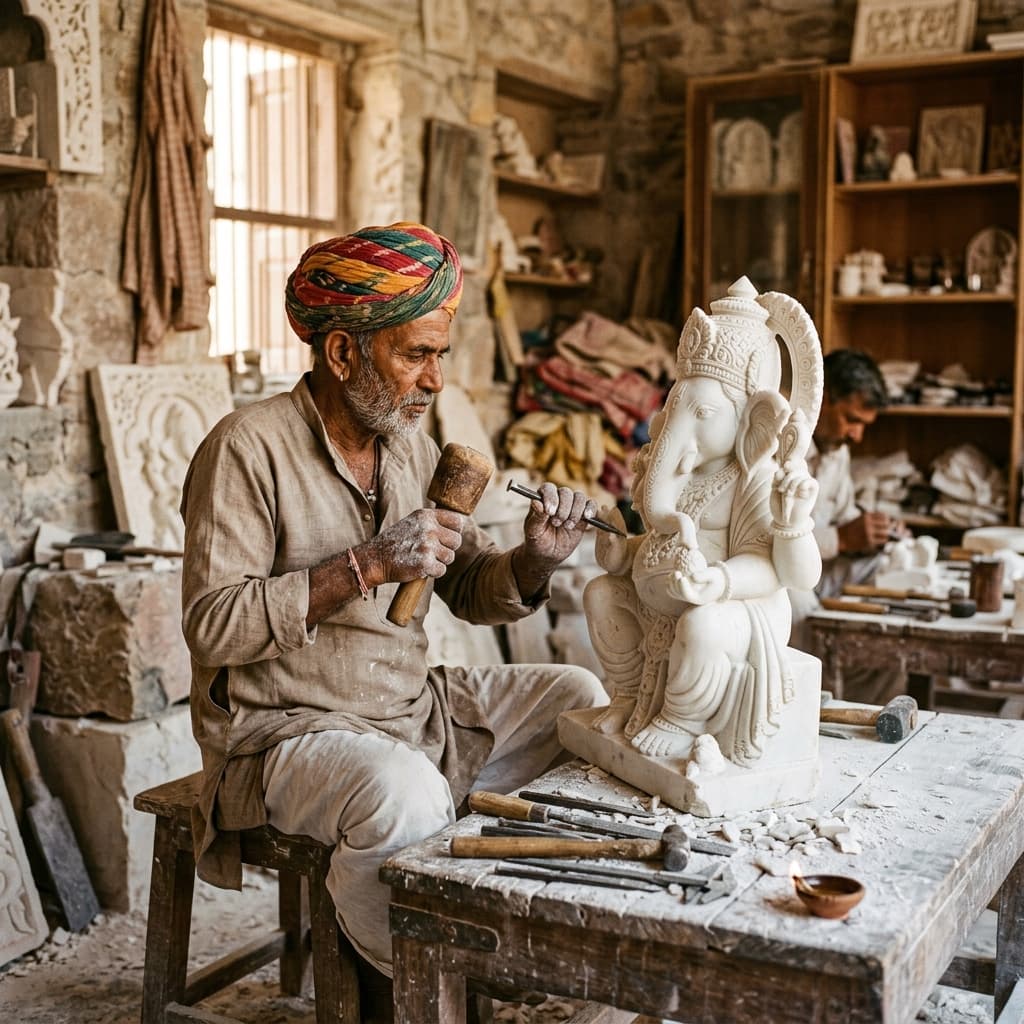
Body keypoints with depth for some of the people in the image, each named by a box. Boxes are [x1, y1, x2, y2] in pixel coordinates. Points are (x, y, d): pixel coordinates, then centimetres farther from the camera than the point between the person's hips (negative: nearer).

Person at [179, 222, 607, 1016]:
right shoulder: (248, 448, -16)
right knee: (406, 795, -36)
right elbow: (212, 625, -22)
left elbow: (474, 592, 9)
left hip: (412, 707, 8)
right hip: (284, 731, -8)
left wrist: (537, 559, -13)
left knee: (579, 698, 4)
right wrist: (362, 567, -27)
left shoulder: (410, 446, 6)